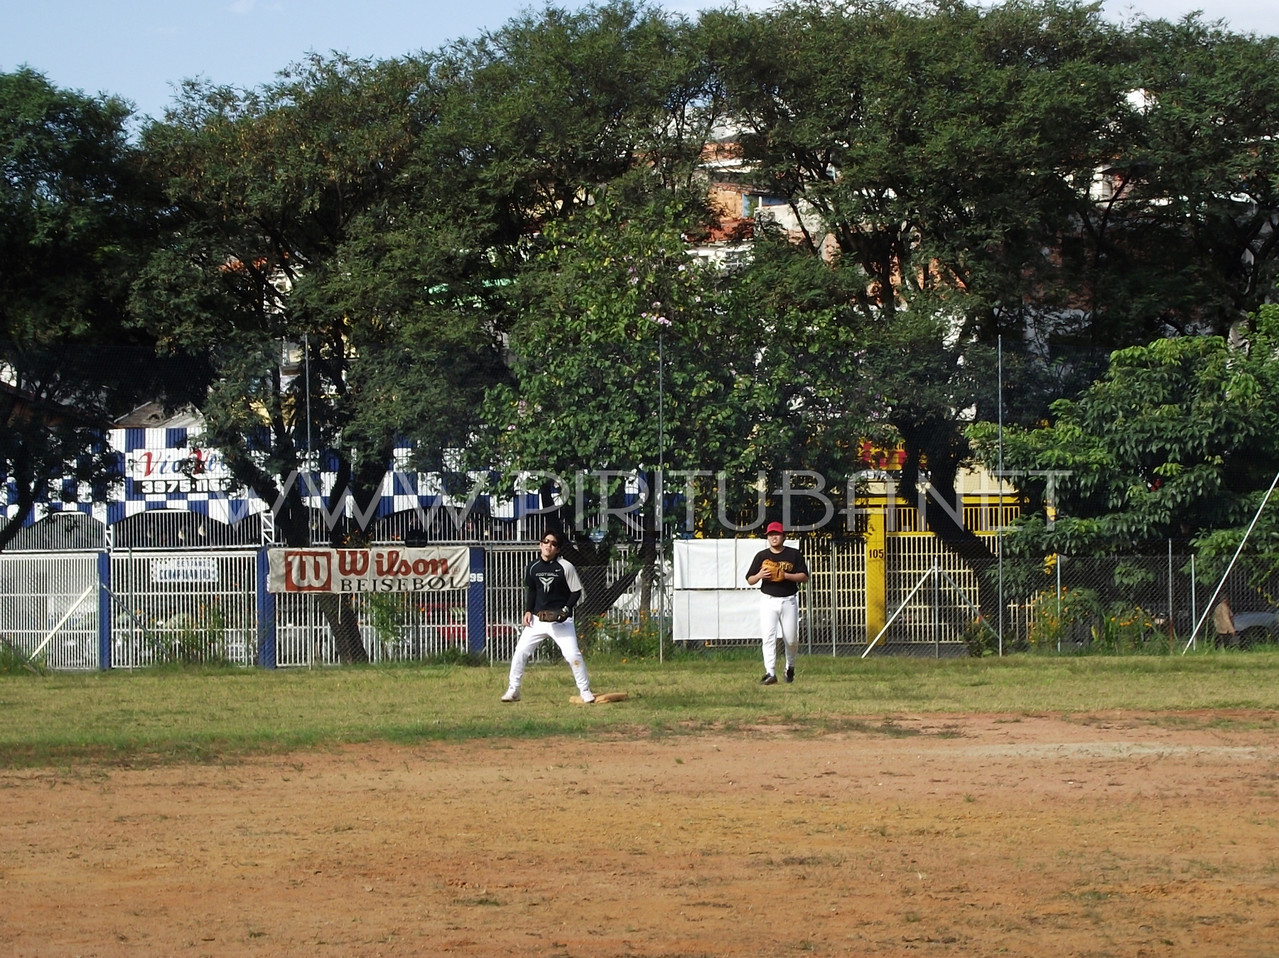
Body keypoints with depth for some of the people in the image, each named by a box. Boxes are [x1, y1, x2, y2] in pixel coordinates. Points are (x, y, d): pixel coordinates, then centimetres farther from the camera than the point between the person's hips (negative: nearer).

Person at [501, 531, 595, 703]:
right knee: (520, 653, -1)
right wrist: (528, 611, 5)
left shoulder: (566, 567, -9)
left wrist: (566, 609, -16)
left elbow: (576, 592, -4)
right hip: (537, 619, 4)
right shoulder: (532, 567, 3)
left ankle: (585, 691, 1)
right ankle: (513, 691, 11)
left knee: (573, 655, -12)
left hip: (561, 621, -4)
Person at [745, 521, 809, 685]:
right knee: (768, 637, -14)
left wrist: (785, 575, -16)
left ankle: (790, 666, 32)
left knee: (791, 639, 5)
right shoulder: (761, 556, 6)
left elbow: (804, 577, -2)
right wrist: (760, 575, -14)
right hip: (768, 601, 0)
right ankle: (770, 673, -20)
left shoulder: (794, 554, 3)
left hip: (789, 601, 0)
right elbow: (750, 579, 8)